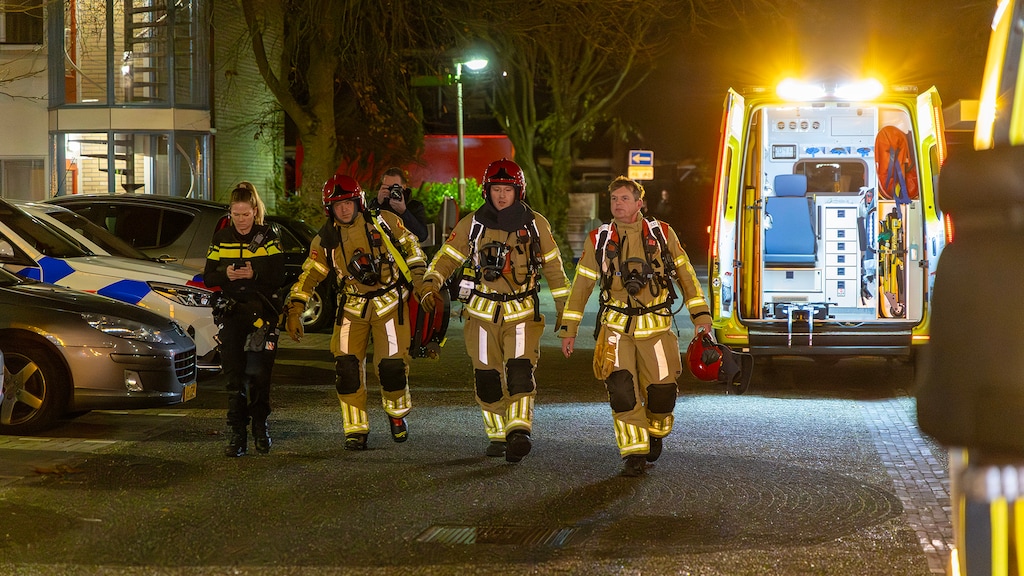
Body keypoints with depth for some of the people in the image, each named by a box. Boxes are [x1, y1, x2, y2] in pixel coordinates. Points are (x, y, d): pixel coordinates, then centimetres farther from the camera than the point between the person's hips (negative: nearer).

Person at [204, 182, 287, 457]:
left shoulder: (268, 236, 1)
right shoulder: (221, 238, 8)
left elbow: (278, 277, -7)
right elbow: (208, 278, 6)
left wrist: (254, 274, -24)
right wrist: (226, 275, -15)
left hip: (262, 311, -2)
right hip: (231, 310, 2)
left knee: (259, 372, -5)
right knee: (234, 375, -1)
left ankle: (260, 426, 14)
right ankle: (238, 434, 3)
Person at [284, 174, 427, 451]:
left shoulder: (384, 222, -8)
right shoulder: (326, 240, -2)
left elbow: (411, 248, 5)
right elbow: (308, 276, 2)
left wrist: (420, 282, -1)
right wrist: (294, 311, -5)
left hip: (390, 302, -2)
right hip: (352, 307, 2)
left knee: (392, 364, -7)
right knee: (347, 366, -10)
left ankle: (397, 415, 23)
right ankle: (356, 429, 2)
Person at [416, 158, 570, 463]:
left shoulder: (535, 224, 3)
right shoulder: (472, 224, 3)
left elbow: (553, 266, 13)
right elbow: (446, 258, 4)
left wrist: (564, 306, 14)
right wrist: (429, 285, -14)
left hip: (522, 313, -1)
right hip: (483, 313, 1)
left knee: (520, 371, -18)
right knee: (488, 378, 3)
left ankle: (519, 432, -27)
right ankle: (497, 435, 17)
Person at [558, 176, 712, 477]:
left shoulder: (662, 234, 3)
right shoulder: (599, 240, 4)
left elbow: (685, 275, 9)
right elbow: (581, 285, 9)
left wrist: (701, 315, 4)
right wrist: (568, 329, 7)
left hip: (656, 327, 0)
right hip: (617, 327, 0)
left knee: (661, 391, -2)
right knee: (621, 389, -14)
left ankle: (655, 433, 30)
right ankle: (634, 454, -5)